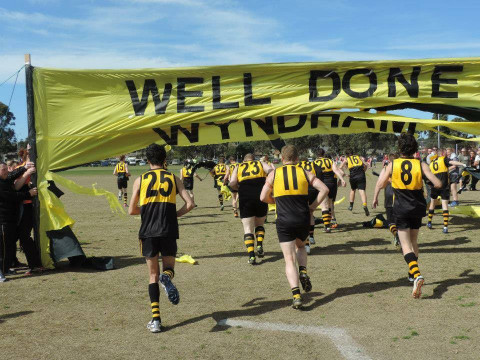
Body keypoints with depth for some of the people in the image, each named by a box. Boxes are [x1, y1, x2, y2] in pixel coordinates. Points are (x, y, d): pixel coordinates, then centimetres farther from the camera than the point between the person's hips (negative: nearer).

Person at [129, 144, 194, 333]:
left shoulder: (140, 180, 5)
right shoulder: (173, 179, 6)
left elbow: (132, 210, 7)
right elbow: (190, 204, -1)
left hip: (148, 232, 0)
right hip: (168, 232, 0)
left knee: (153, 275, 11)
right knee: (168, 267, 17)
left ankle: (156, 319, 4)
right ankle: (167, 277, -23)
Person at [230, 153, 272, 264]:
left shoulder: (238, 167, 16)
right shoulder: (261, 163, 17)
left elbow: (232, 183, 0)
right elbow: (271, 171, -5)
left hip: (245, 198, -1)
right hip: (261, 196, 1)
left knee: (248, 228, 3)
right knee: (259, 224, 22)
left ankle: (251, 255, -9)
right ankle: (260, 246, 1)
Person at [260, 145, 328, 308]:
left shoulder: (274, 174, 3)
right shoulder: (305, 173, 5)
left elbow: (263, 198, 5)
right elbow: (324, 189, -4)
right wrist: (313, 206, 5)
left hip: (284, 222, -2)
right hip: (303, 220, 2)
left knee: (289, 260, 2)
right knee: (300, 246, 31)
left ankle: (296, 296, -12)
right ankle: (303, 272, 6)